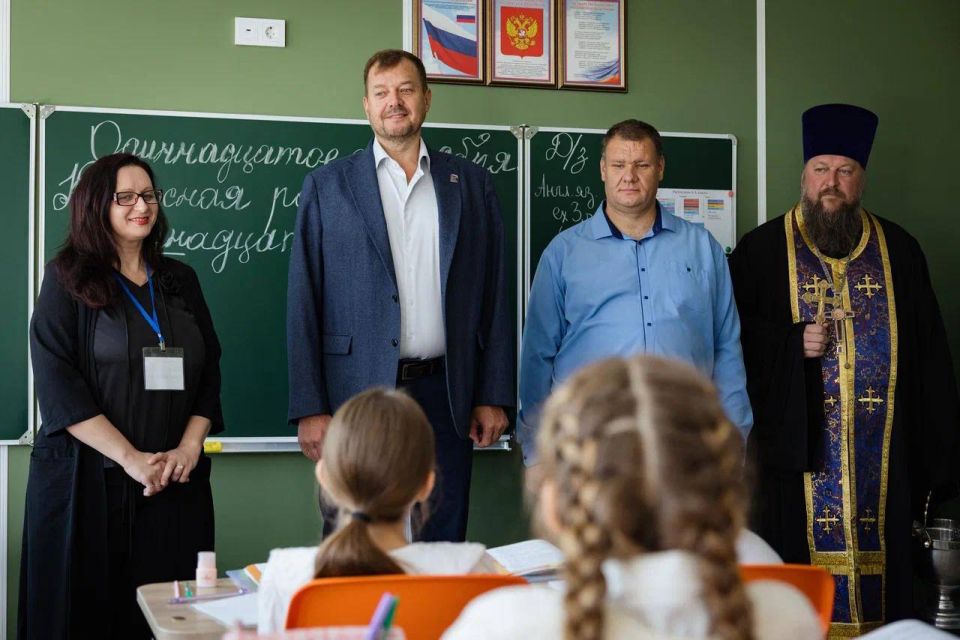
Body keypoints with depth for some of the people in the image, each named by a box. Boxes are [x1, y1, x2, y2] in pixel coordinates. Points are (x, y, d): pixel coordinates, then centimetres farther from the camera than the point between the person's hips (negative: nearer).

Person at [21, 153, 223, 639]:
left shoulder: (180, 281, 14)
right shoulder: (67, 280, 2)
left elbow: (209, 372, 11)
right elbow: (58, 385, -8)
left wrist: (189, 447, -7)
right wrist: (131, 458, -15)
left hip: (175, 484, 3)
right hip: (87, 481, -3)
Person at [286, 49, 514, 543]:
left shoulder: (472, 184, 10)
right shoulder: (327, 186, 5)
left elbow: (494, 297, 9)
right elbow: (303, 304, 2)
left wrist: (494, 396, 3)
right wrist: (309, 408, -5)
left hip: (444, 396, 2)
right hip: (357, 396, -1)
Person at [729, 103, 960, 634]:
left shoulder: (899, 251, 9)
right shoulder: (762, 249, 3)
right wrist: (793, 343, -14)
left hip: (882, 449, 2)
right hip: (796, 445, -2)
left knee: (875, 553, 4)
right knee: (800, 560, 0)